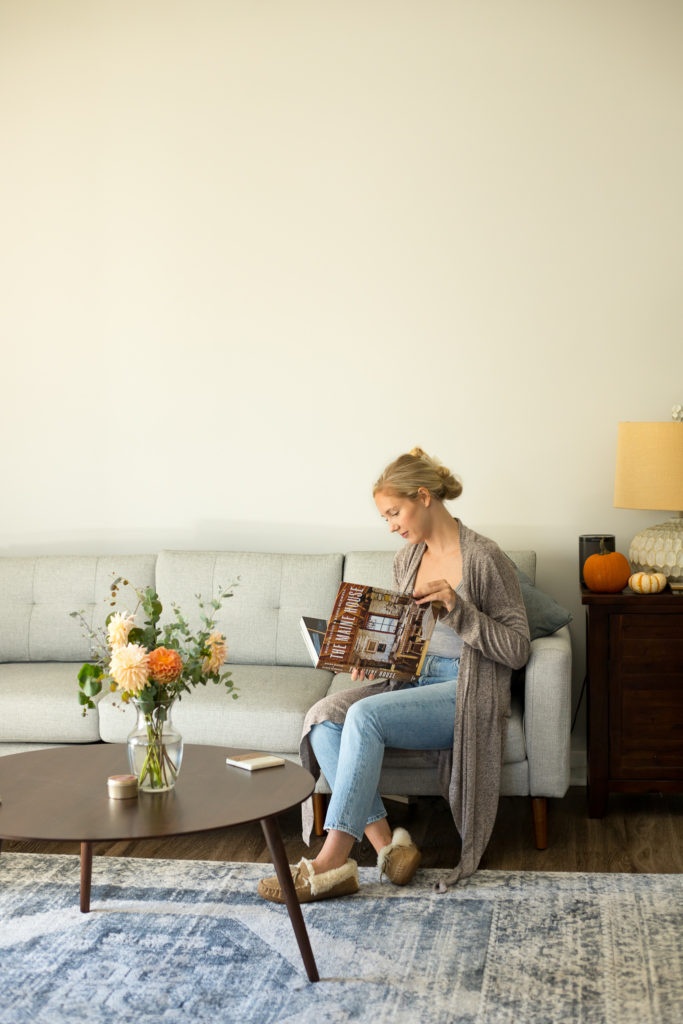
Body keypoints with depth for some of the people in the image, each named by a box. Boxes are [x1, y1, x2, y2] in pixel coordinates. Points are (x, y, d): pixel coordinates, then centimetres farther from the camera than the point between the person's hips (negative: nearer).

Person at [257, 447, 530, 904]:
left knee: (365, 715, -32)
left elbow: (518, 649, -11)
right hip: (410, 678, 7)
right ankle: (386, 843, -21)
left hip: (464, 692, -7)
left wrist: (458, 608, -21)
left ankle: (332, 863, -27)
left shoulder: (484, 558, -9)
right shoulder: (408, 558, 12)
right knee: (324, 717, -21)